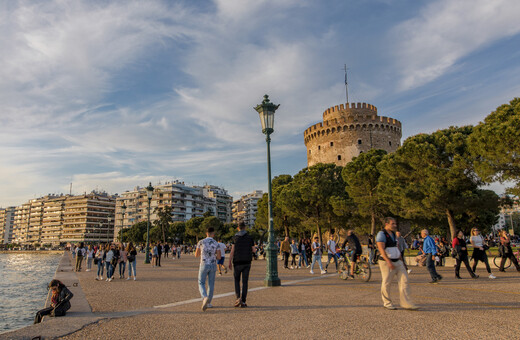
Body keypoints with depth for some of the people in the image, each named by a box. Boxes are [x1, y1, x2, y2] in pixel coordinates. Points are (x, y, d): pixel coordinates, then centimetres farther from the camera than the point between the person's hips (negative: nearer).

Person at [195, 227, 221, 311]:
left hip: (204, 265, -1)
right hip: (213, 266, 1)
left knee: (201, 284, 7)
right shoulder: (216, 243, -3)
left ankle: (205, 298, -20)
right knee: (211, 284, 14)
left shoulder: (201, 242, -4)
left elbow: (196, 255, 5)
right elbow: (219, 257, -3)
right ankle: (208, 303, 17)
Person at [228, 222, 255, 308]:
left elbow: (232, 250, -6)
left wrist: (229, 262, -2)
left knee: (237, 281, 13)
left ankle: (238, 298, -4)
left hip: (237, 262, -1)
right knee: (245, 282, 5)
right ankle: (243, 301, 4)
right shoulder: (249, 237, 2)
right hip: (247, 262, 1)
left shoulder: (235, 237, -1)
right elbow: (253, 250, 8)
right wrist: (254, 247, 31)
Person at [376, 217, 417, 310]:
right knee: (386, 283, 1)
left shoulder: (393, 234, 16)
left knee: (404, 281, 1)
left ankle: (406, 303, 4)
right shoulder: (381, 234, -11)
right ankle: (387, 303, 16)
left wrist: (400, 259, 21)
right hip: (387, 262, -8)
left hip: (397, 262, 8)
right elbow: (381, 249, -22)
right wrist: (388, 261, -30)